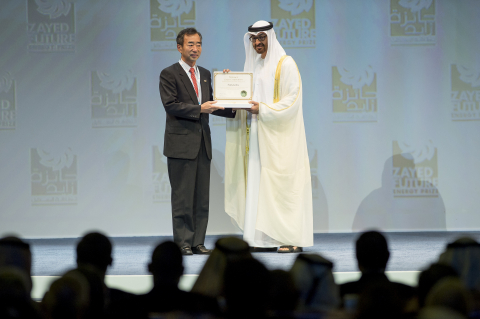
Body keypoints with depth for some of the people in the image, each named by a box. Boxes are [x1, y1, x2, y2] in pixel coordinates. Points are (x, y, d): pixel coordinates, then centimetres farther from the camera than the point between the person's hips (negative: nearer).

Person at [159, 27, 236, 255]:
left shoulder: (205, 74, 18)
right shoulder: (169, 74, -3)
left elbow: (210, 104, 16)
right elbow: (171, 104, -13)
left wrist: (236, 110, 2)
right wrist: (199, 109, -22)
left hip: (203, 142, 6)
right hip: (181, 142, -6)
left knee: (202, 196, 6)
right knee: (183, 196, -5)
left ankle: (197, 242, 11)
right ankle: (182, 243, 0)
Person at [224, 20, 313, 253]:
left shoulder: (285, 64, -5)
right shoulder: (253, 66, 17)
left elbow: (292, 99, -12)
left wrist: (263, 109, -20)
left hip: (279, 136, -7)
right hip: (256, 136, 7)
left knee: (282, 184, -9)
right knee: (258, 186, 1)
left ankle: (293, 239, -8)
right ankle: (264, 238, 2)